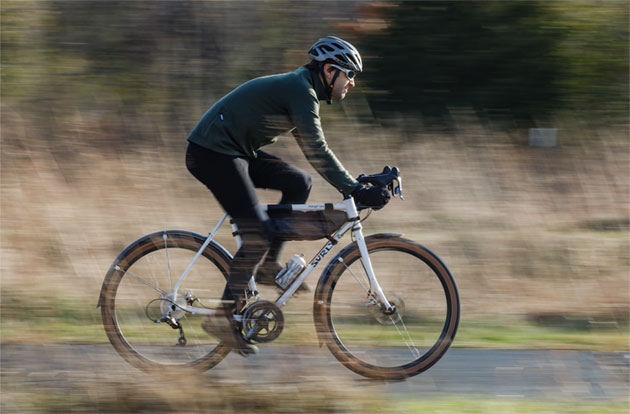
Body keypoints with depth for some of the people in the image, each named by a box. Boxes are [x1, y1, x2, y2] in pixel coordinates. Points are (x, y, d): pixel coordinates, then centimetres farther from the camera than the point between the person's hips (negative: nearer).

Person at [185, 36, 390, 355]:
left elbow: (314, 152, 23)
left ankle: (269, 266, 9)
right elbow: (317, 152, -22)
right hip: (212, 153, -10)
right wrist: (356, 191, -22)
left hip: (234, 152, 10)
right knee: (257, 235, -13)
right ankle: (224, 316, -9)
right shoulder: (300, 91, -15)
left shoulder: (300, 89, 16)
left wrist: (356, 185, 18)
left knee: (298, 182, 6)